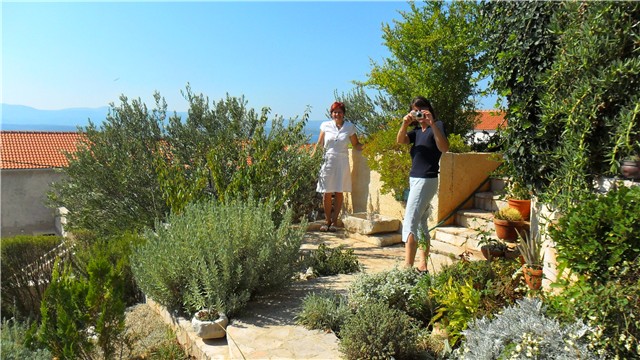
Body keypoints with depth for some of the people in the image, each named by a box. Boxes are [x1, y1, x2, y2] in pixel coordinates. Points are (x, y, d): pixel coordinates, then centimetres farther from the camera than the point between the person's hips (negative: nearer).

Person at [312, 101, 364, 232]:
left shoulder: (350, 127, 4)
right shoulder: (325, 125, 4)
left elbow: (356, 145, 9)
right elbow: (319, 144, 8)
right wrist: (312, 157, -1)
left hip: (342, 162, 0)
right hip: (327, 161, 0)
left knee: (339, 193, 3)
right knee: (327, 193, 0)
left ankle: (334, 222, 13)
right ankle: (327, 221, 14)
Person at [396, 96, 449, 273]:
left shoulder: (437, 126, -6)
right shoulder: (417, 130, 15)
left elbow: (444, 148, -24)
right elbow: (400, 140, 0)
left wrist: (432, 124, -30)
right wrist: (404, 124, -16)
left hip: (426, 180, -9)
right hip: (415, 179, 9)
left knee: (409, 224, -14)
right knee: (421, 224, 10)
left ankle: (407, 267, -15)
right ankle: (422, 266, 17)